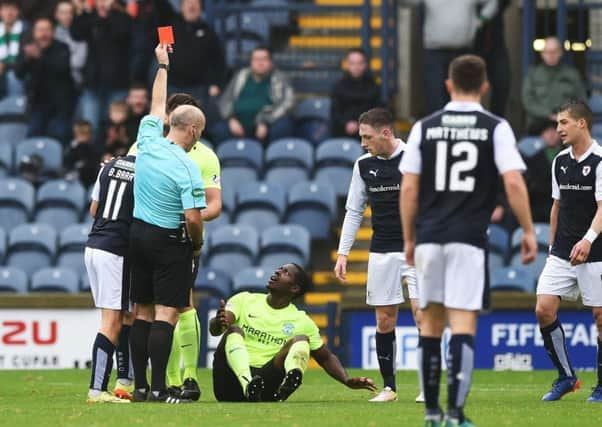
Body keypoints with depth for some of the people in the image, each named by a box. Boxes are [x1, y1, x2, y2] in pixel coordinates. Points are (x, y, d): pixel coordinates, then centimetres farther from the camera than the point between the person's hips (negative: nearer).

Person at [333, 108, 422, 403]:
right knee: (384, 320, 3)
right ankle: (388, 387, 10)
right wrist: (343, 253, 8)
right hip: (381, 252, 4)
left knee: (421, 311, -12)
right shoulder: (364, 165, 7)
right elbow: (354, 211, 14)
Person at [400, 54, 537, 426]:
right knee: (463, 325, -5)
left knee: (431, 323, 12)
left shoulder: (424, 128, 7)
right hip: (469, 240, -3)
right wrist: (528, 231, 0)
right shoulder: (496, 128, 0)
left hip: (429, 238, 3)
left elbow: (408, 188, 5)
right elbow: (513, 183, -8)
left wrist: (409, 239, 14)